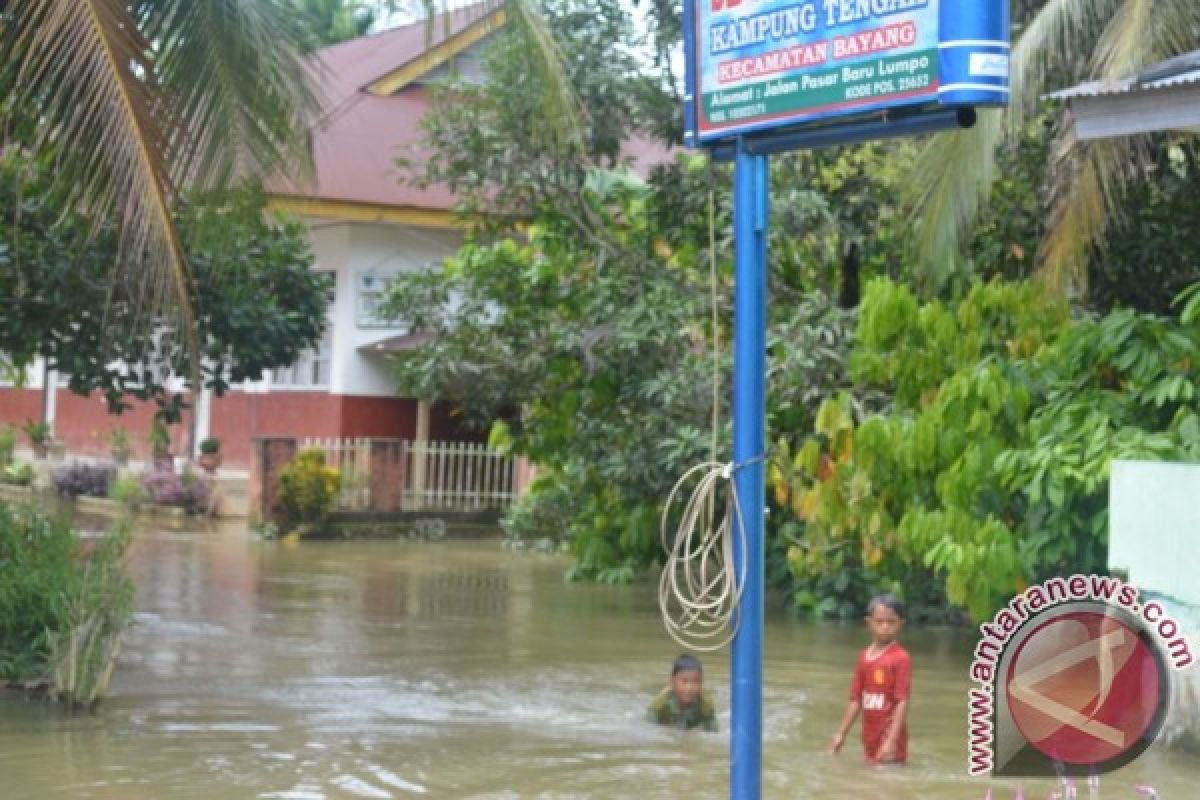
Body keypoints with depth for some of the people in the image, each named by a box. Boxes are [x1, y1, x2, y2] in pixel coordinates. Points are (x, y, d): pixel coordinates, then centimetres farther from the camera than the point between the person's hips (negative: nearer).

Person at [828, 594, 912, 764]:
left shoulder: (900, 658, -12)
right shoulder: (864, 657, 8)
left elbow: (902, 702, -16)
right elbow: (856, 699, 13)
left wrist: (891, 739, -22)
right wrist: (841, 734, 11)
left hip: (891, 736, -7)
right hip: (870, 736, 7)